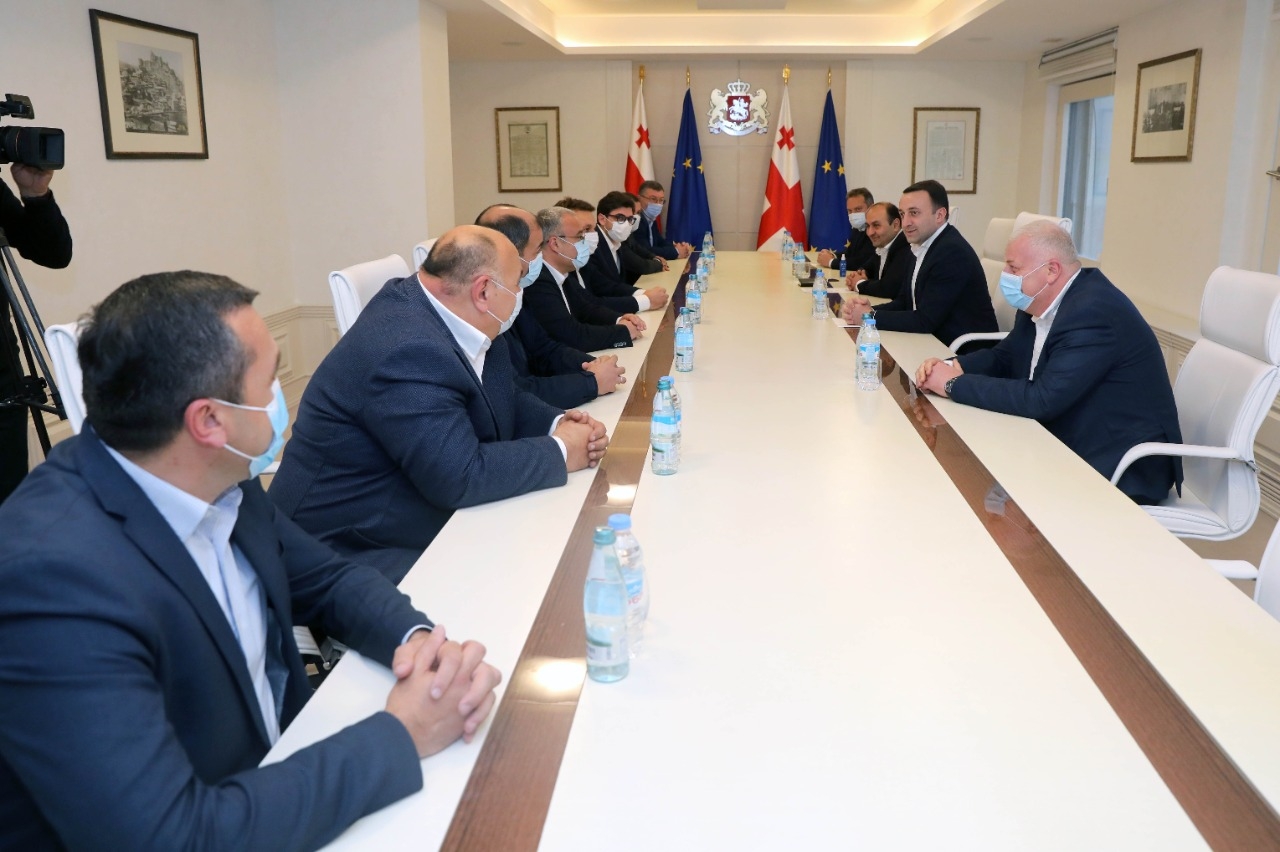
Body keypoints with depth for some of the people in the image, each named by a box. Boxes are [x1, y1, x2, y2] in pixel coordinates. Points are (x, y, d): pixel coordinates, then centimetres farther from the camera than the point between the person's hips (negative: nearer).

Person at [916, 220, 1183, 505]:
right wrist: (952, 367, -8)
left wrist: (954, 385, -23)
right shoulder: (1041, 302, 2)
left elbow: (1042, 399, -30)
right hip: (1071, 447, 8)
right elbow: (1004, 356, 13)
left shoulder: (1093, 312, -25)